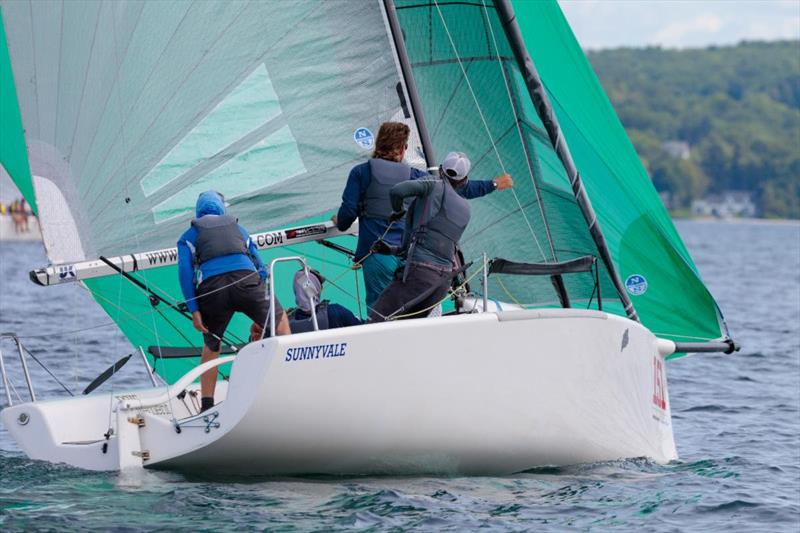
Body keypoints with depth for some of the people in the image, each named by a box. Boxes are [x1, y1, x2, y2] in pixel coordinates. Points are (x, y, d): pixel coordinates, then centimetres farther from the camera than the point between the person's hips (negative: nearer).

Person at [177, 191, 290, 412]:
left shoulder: (189, 235, 26)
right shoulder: (238, 228, 33)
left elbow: (185, 271, 7)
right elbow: (260, 268, 29)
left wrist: (194, 310, 2)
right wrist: (261, 316, 31)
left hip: (211, 286, 0)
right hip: (245, 277, 0)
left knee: (211, 346, 19)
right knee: (279, 320, 25)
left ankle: (207, 406, 14)